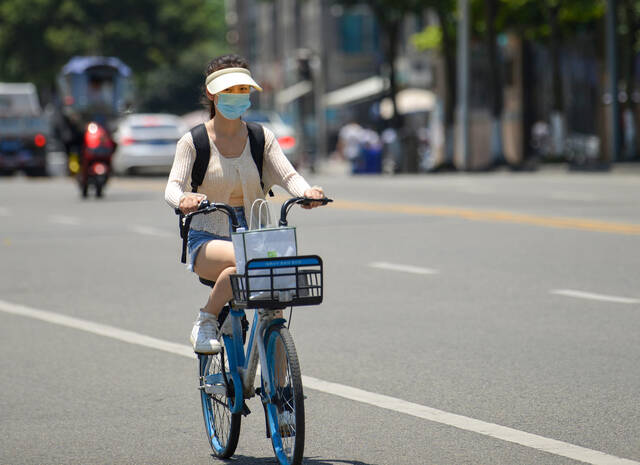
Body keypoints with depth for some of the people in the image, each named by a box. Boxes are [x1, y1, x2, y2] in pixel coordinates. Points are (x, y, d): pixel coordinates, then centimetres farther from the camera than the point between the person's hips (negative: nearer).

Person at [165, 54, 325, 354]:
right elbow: (173, 187, -12)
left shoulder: (262, 138, 8)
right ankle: (206, 321, -14)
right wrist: (183, 200, -38)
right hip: (207, 240, -3)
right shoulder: (193, 141, 0)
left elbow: (287, 175, -5)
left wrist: (306, 191, -29)